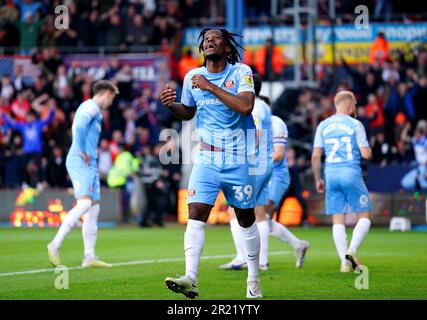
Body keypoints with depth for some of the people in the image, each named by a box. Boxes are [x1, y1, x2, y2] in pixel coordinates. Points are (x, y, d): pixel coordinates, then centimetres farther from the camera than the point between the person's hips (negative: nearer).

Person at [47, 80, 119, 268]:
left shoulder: (95, 111, 24)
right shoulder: (90, 107, -7)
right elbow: (79, 126, -24)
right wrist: (83, 152, -18)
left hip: (89, 164, 10)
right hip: (80, 162, -10)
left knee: (94, 207, 5)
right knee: (84, 203, -21)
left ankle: (89, 256, 3)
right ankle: (55, 245, -19)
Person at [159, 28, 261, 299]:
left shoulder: (241, 72, -6)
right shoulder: (192, 76, 6)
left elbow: (245, 106, -22)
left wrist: (211, 87, -21)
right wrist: (171, 105, 0)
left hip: (238, 159, -2)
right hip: (206, 159, 2)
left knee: (246, 220, 8)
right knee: (196, 215, -15)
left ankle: (254, 279, 23)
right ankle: (191, 279, -24)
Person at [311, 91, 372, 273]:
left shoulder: (323, 126, 9)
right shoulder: (355, 125, -2)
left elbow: (315, 156, 6)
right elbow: (366, 154, -6)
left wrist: (318, 180, 16)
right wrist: (369, 152, 18)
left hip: (331, 175, 4)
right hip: (351, 174, -4)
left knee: (338, 220, 6)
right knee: (365, 216, 5)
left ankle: (344, 261, -2)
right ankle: (352, 251, -15)